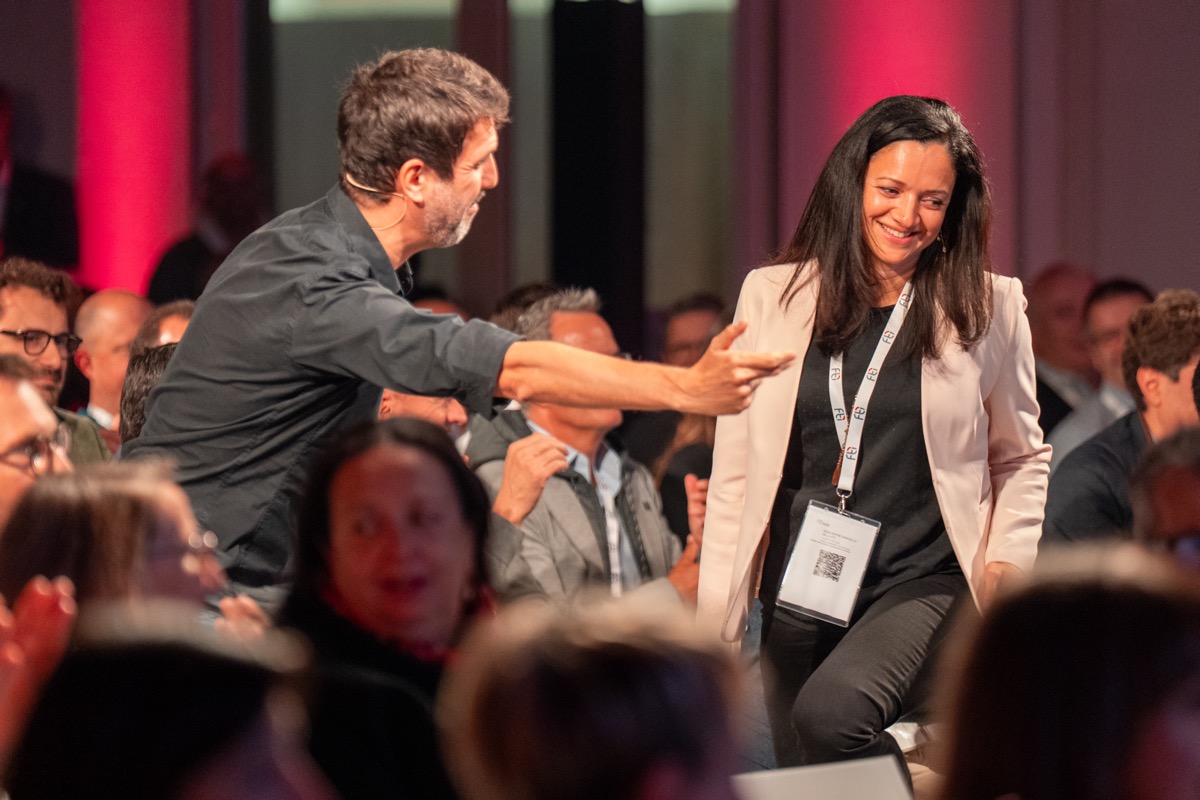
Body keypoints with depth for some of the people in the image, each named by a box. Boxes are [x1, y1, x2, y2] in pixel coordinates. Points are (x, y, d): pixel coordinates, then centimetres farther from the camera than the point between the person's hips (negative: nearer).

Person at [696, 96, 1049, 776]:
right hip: (799, 594, 4)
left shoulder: (990, 307, 3)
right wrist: (715, 627, 4)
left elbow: (1022, 457, 15)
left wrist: (1009, 560, -2)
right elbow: (735, 471, 8)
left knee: (830, 713, -31)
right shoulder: (772, 295, 7)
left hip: (924, 585, -3)